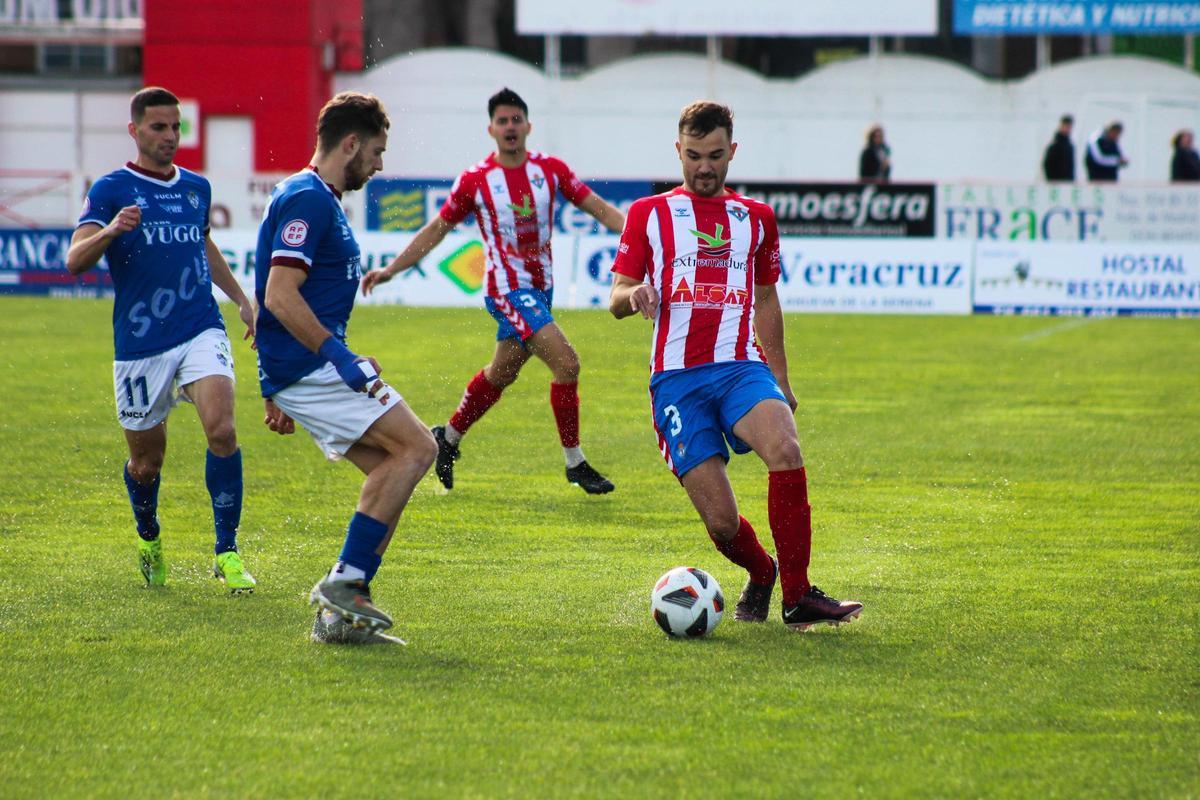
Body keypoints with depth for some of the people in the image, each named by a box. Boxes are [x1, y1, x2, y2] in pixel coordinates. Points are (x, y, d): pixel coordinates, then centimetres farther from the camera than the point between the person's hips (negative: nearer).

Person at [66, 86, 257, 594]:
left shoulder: (197, 187, 13)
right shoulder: (111, 190, -2)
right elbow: (75, 261, -14)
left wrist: (243, 301, 29)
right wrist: (110, 231, -33)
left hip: (201, 332, 2)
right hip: (139, 344, -2)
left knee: (221, 429, -21)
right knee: (146, 461, 7)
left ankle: (227, 552, -13)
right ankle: (149, 541, 38)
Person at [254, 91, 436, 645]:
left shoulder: (315, 199, 20)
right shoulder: (307, 200, -13)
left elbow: (282, 299, 25)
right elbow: (280, 297, -22)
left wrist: (277, 393, 27)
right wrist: (341, 358, -23)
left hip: (300, 371, 10)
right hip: (311, 367, -10)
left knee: (392, 470, 7)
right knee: (416, 448, -12)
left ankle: (340, 613, 6)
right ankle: (344, 582, -12)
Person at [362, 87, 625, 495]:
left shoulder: (550, 169, 1)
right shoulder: (475, 180, -7)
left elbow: (599, 208, 1)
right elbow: (436, 230, 3)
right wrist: (390, 269, -2)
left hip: (540, 288, 5)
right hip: (507, 289, -5)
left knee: (501, 373, 18)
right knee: (566, 362, -18)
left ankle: (449, 438, 40)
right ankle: (575, 463, -8)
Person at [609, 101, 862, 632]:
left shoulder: (756, 218, 19)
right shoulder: (649, 214, 11)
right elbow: (616, 299, 7)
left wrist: (781, 380, 24)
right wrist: (633, 295, -18)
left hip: (743, 366, 1)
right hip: (677, 378, -1)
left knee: (785, 449, -32)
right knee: (721, 521, -11)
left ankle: (798, 597, -26)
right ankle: (761, 574, 24)